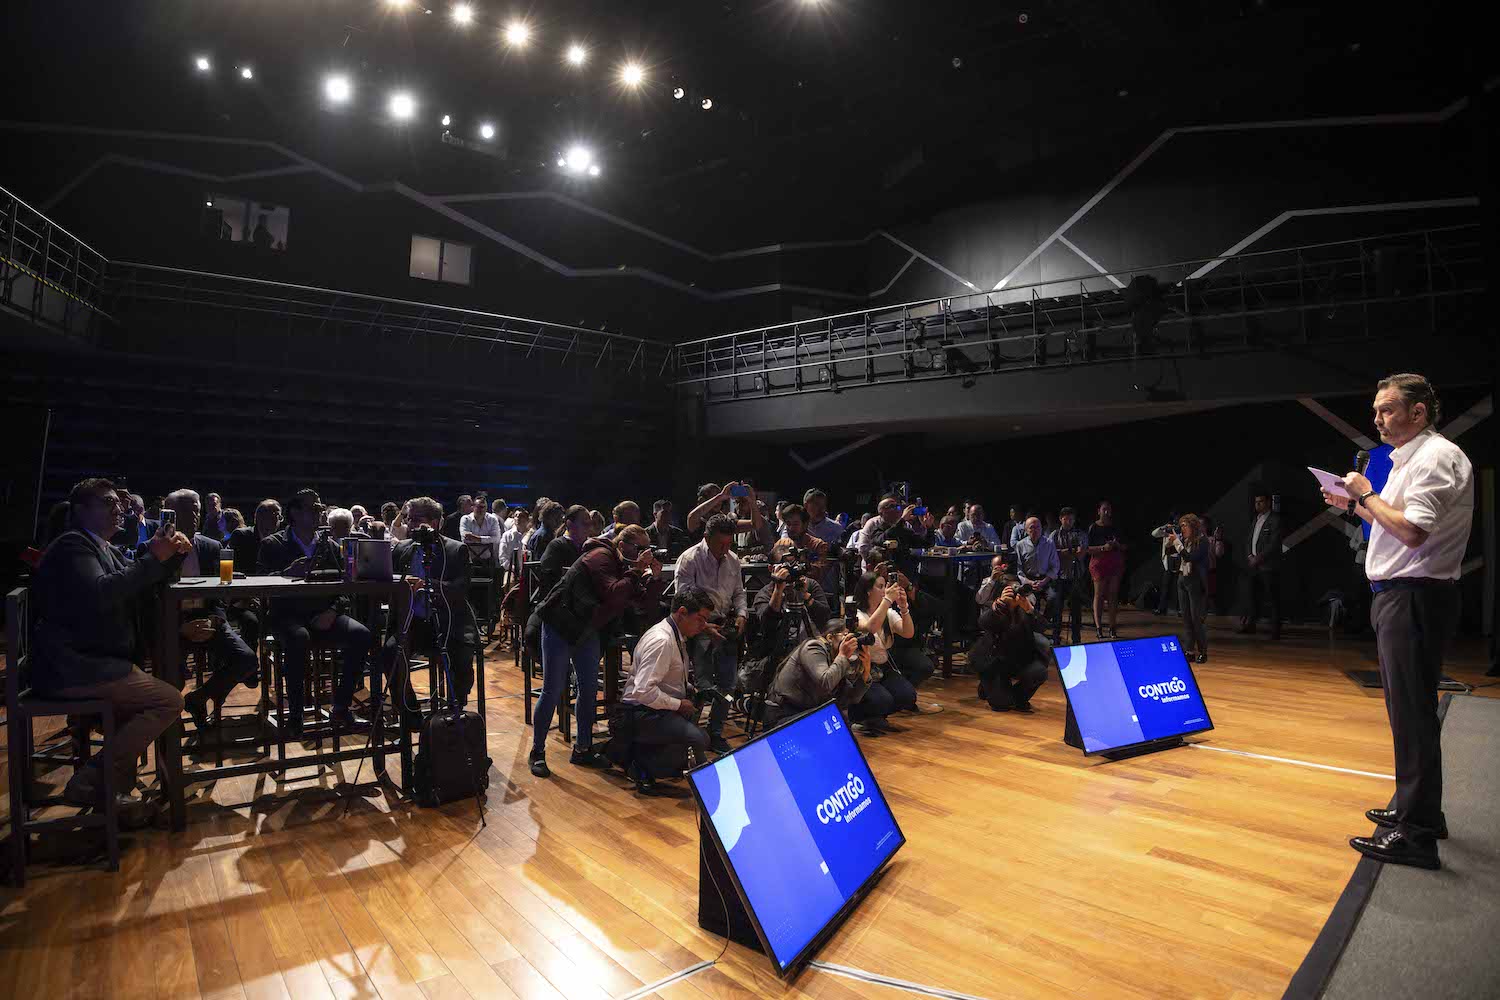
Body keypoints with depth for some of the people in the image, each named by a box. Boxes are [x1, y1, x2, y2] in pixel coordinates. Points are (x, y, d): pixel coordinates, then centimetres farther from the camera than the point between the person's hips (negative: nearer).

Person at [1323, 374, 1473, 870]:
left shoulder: (1436, 457, -14)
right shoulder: (1409, 459, 17)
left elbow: (1412, 530, -25)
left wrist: (1367, 494, -13)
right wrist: (1353, 506, 15)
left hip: (1415, 598, -11)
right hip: (1399, 596, 11)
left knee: (1412, 713, -7)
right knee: (1408, 709, 17)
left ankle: (1416, 835, -1)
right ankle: (1419, 809, 30)